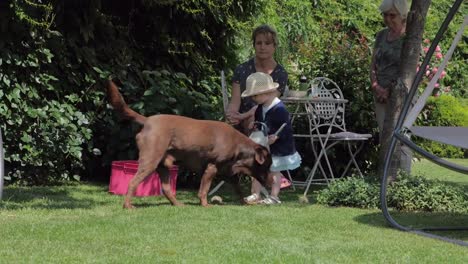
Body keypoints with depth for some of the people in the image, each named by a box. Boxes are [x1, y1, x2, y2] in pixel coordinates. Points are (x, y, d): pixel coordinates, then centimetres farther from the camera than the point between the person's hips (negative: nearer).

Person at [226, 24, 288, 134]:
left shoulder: (280, 74, -2)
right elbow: (235, 101, -6)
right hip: (241, 130, 1)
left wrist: (242, 116, -33)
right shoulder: (241, 70, 3)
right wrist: (231, 115, -31)